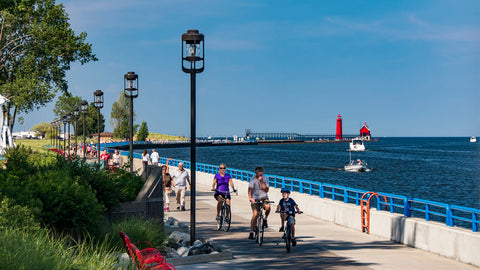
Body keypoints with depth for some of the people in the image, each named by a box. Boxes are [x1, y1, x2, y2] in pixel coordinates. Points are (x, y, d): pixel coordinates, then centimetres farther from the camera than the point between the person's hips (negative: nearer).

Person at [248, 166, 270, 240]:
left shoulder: (265, 178, 0)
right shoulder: (253, 179, -9)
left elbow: (266, 190, -7)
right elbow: (250, 189, -21)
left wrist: (261, 182, -18)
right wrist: (250, 198, -38)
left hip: (264, 198, 2)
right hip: (255, 198, -2)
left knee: (268, 207, -31)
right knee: (255, 214, -16)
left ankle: (265, 219, -2)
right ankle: (251, 233, -9)